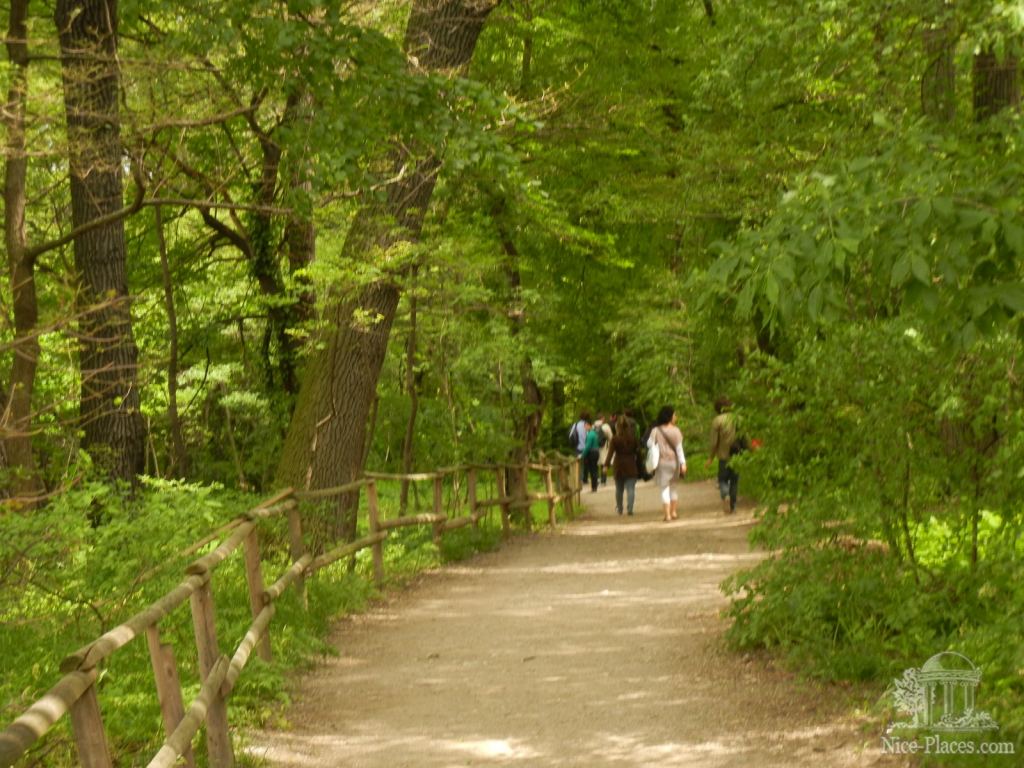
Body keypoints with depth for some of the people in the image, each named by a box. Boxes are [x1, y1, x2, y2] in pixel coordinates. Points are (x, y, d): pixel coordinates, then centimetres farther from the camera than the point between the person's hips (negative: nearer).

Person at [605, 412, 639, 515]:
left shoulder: (615, 439, -7)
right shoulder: (634, 439, -1)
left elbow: (610, 452, -16)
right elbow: (638, 452, 2)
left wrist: (606, 464, -19)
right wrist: (639, 466, 9)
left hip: (619, 467, 0)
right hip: (631, 467, 0)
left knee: (619, 488, 17)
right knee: (631, 489, -4)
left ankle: (619, 509, 30)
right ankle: (630, 509, -19)